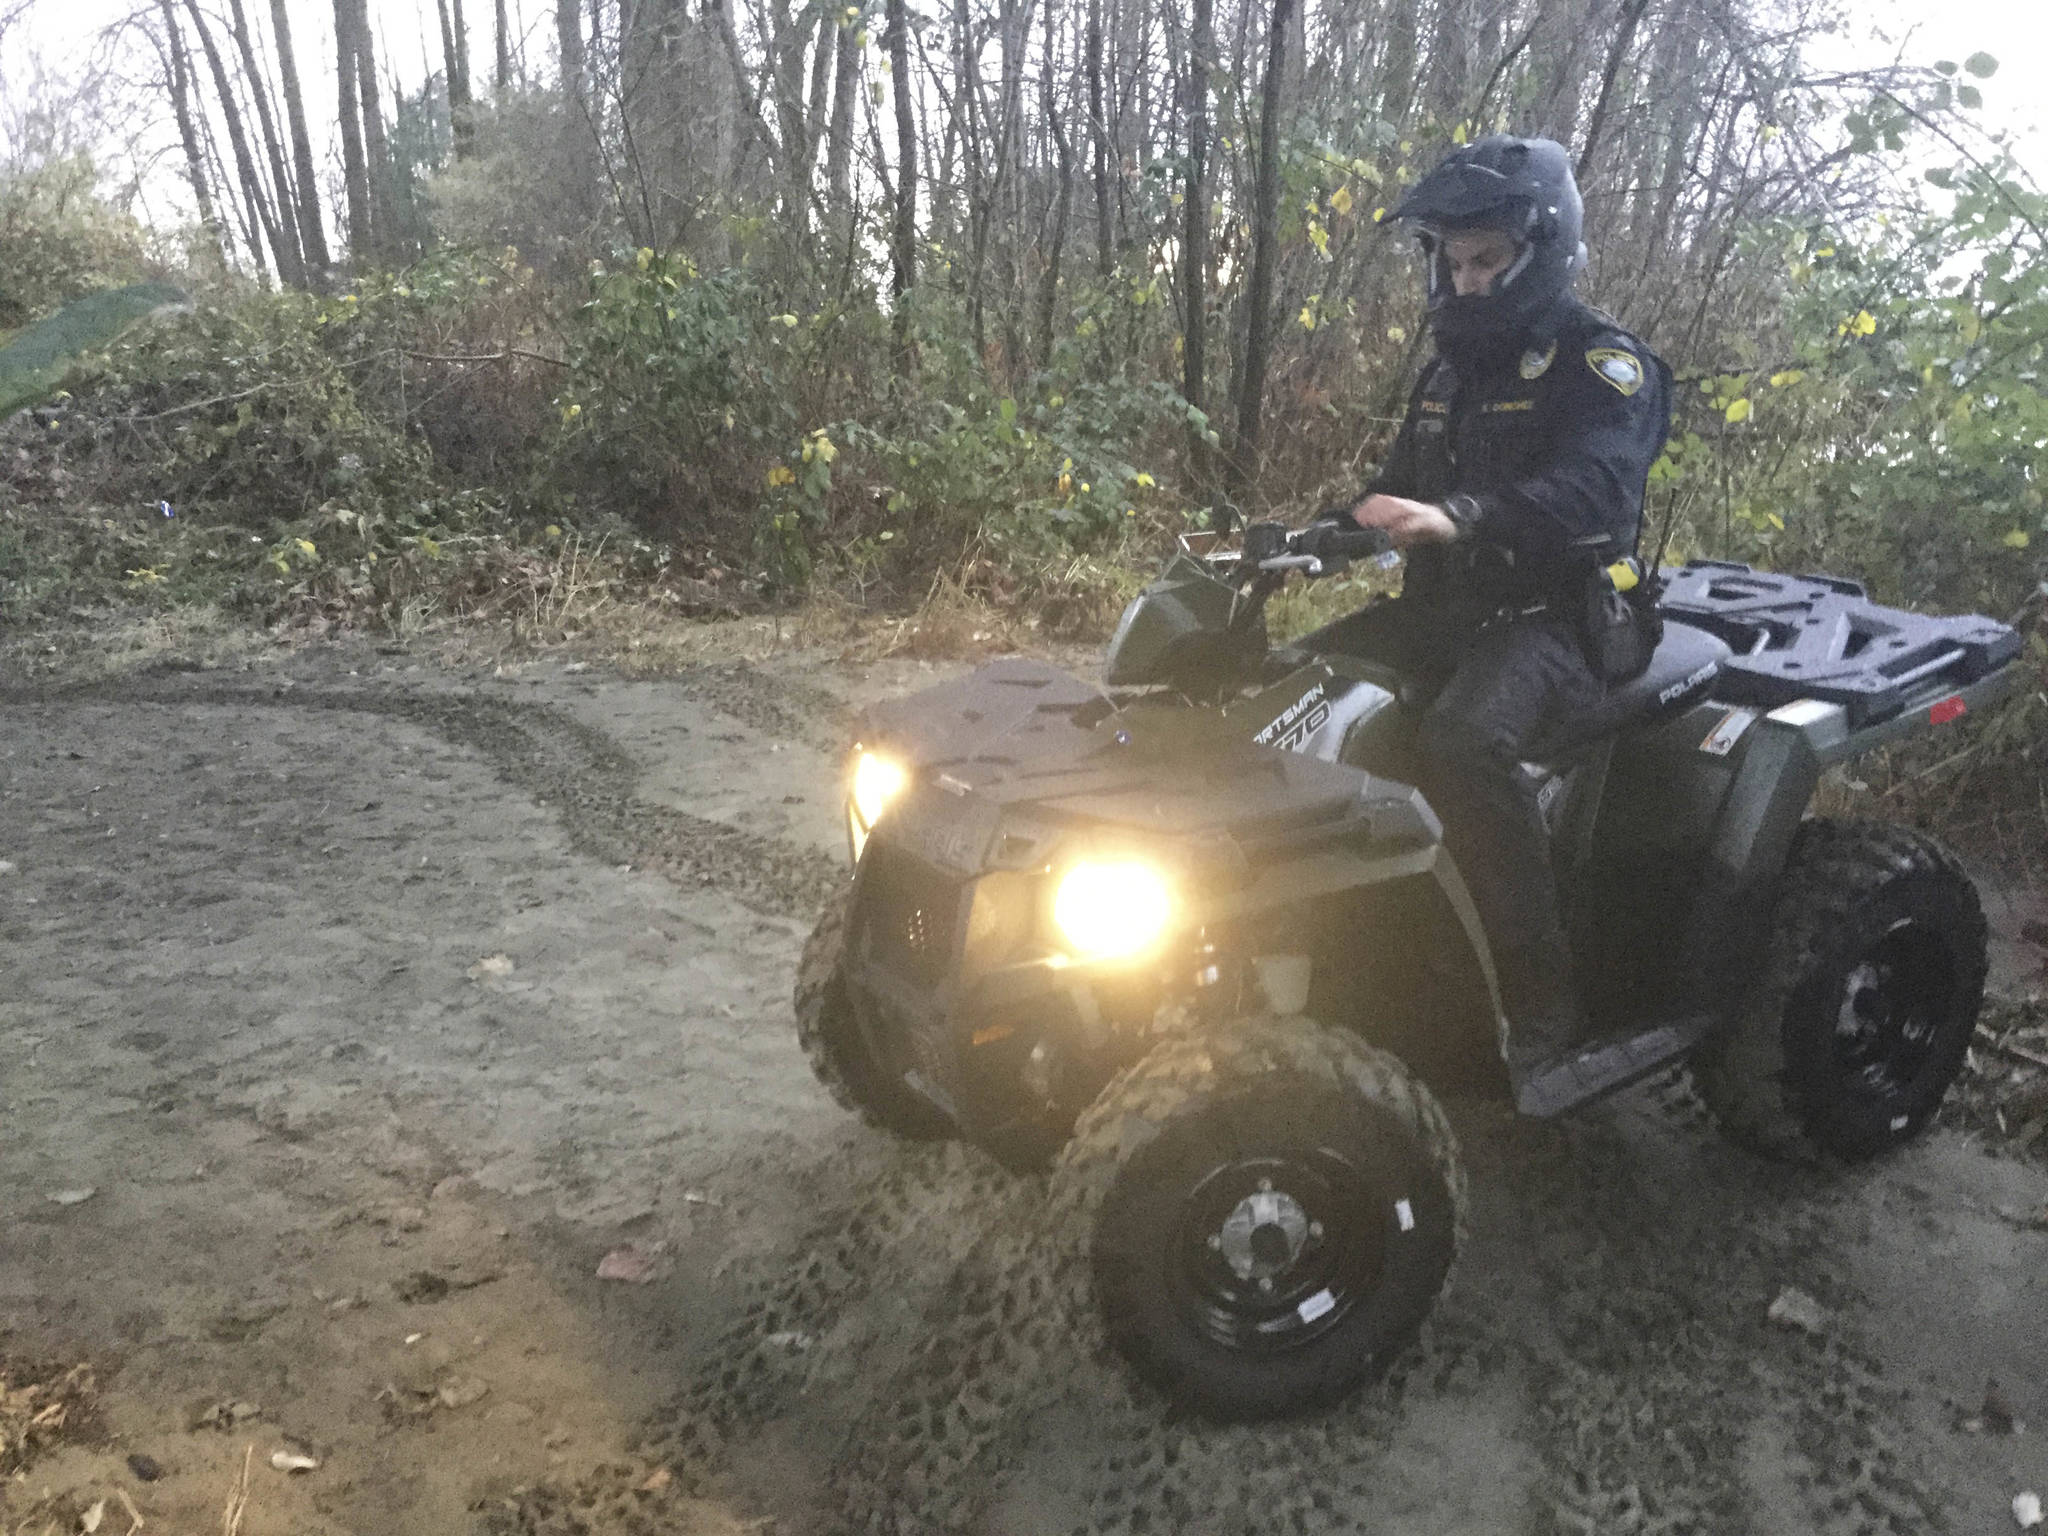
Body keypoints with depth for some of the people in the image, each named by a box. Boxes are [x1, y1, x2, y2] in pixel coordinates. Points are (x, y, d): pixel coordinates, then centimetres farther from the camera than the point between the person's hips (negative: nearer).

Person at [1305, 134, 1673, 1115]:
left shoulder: (1602, 361, -7)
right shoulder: (1454, 368, 20)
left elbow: (1594, 489, -27)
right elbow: (1399, 495, 26)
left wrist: (1459, 516, -45)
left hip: (1552, 620, -8)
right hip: (1445, 610, 8)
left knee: (1464, 745, -37)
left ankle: (1546, 1011, -28)